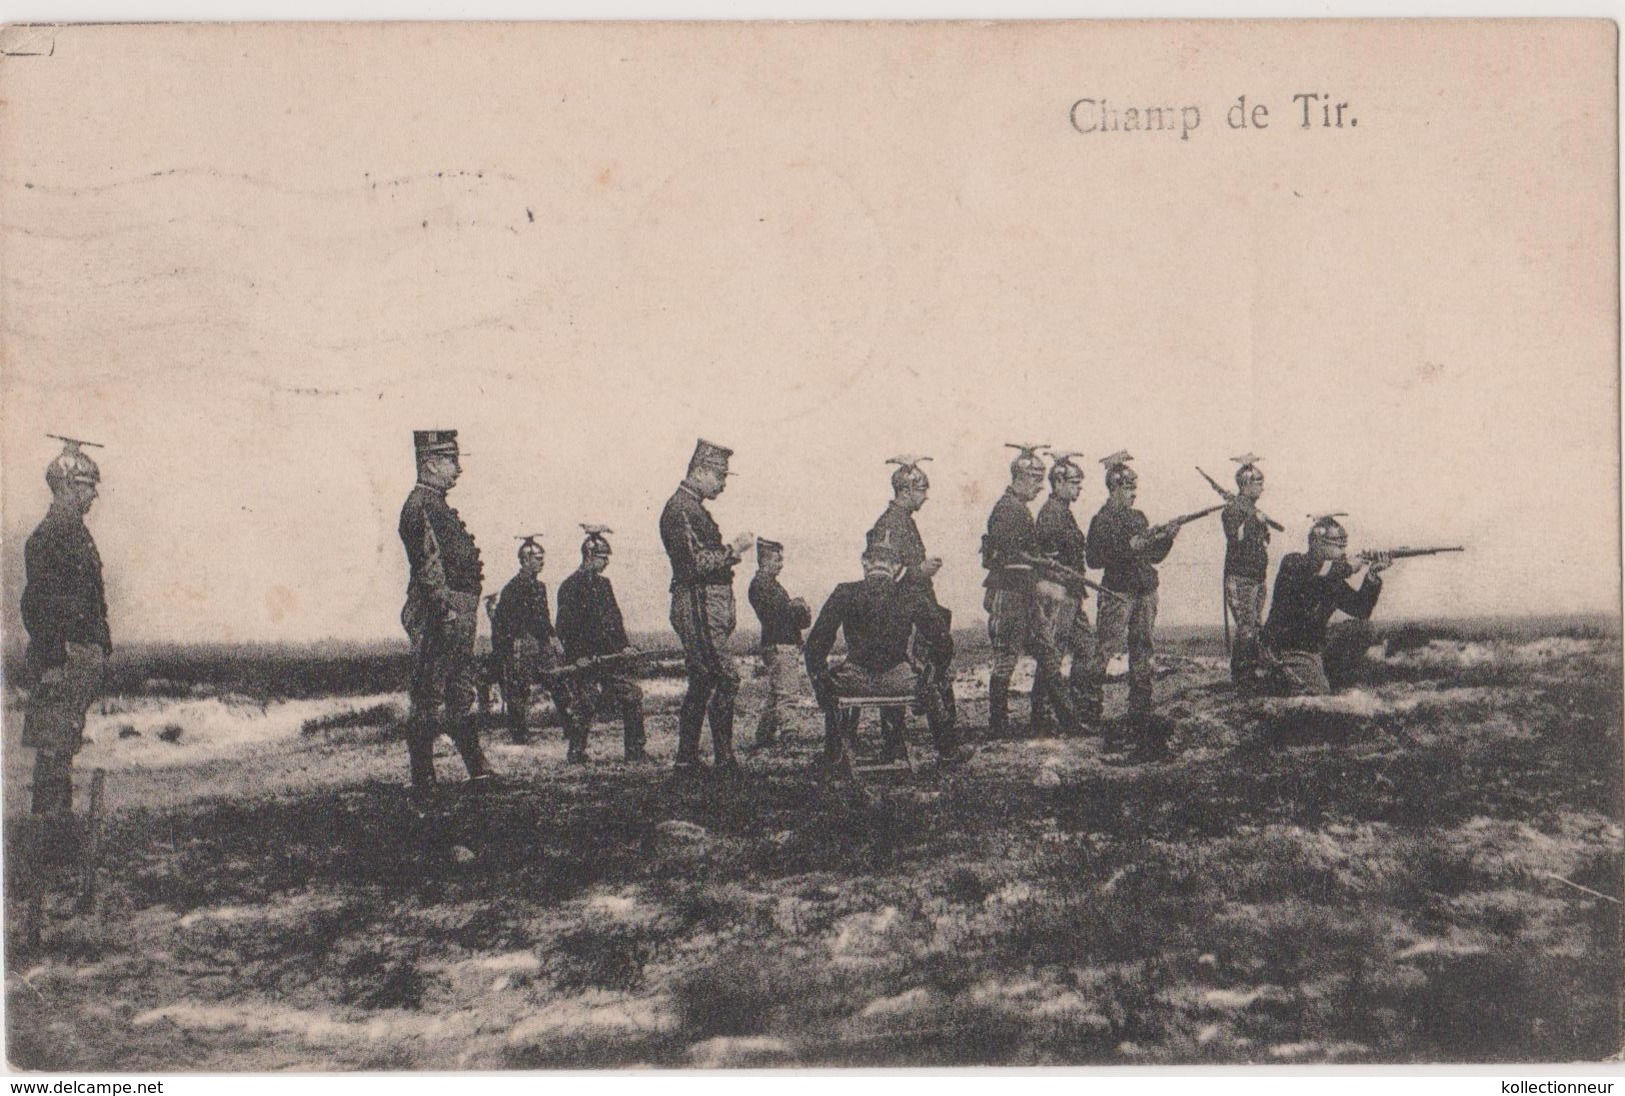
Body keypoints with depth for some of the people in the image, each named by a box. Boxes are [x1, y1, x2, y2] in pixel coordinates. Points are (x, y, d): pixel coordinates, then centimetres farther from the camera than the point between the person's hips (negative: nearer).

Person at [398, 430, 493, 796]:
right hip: (440, 614, -11)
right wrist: (447, 609, -25)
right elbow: (431, 566, -21)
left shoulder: (436, 505, 19)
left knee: (460, 696, 13)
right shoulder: (421, 505, -13)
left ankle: (479, 772, 19)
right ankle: (423, 779, -1)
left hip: (457, 617, 11)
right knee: (429, 700, -5)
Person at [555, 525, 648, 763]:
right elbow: (565, 627, -10)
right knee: (587, 704, -5)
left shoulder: (603, 583, 17)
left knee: (633, 698, -1)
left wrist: (625, 646, 8)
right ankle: (576, 752, 8)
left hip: (612, 656, 7)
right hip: (587, 660, -7)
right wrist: (578, 656, -16)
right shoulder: (570, 586, -6)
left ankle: (635, 750, 4)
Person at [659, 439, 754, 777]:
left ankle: (688, 758, 17)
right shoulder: (679, 508, -13)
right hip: (698, 607, -11)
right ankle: (725, 760, -11)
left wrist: (730, 551, 10)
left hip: (707, 608, 11)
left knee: (701, 681, 12)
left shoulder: (694, 508, 19)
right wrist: (733, 550, -15)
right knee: (725, 678, -13)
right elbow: (696, 562, -20)